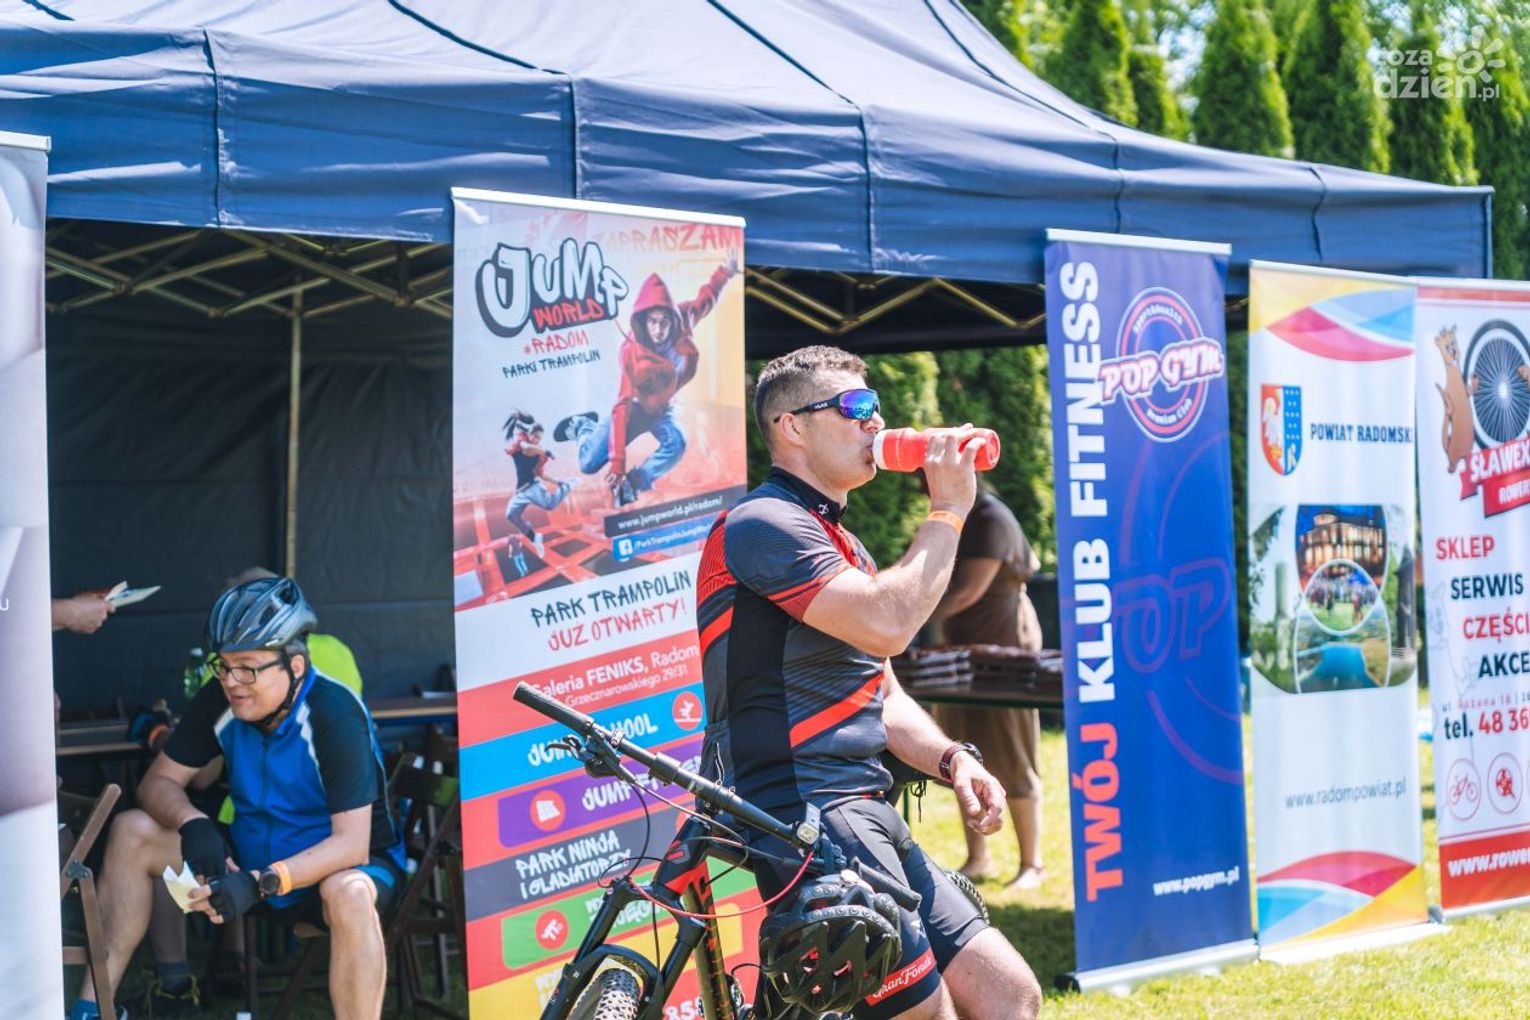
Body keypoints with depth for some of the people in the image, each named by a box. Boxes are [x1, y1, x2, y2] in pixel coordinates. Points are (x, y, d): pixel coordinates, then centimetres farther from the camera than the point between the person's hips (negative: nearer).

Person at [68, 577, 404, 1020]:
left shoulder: (334, 713, -25)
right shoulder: (221, 700, -9)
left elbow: (351, 844, -29)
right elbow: (158, 782, -2)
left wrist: (261, 883, -41)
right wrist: (193, 825, -24)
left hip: (339, 865, -6)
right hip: (255, 859, 6)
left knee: (348, 892, -41)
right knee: (132, 830, -8)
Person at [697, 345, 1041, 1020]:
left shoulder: (839, 543, 23)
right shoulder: (764, 525, -10)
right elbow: (886, 625, -22)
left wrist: (950, 758, 4)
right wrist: (947, 511, -9)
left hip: (865, 815, 10)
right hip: (805, 813, -10)